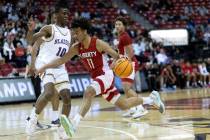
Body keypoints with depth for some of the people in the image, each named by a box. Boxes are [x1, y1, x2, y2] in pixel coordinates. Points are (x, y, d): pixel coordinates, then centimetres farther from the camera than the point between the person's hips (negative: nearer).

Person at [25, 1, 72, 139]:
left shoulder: (69, 32, 14)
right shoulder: (49, 29, -6)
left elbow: (69, 53, 26)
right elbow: (31, 40, -17)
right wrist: (30, 29, -35)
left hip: (60, 68, 7)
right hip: (45, 64, -7)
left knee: (67, 97, -1)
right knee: (49, 92, -27)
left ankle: (63, 126, 12)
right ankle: (33, 118, -12)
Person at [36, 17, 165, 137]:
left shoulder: (98, 43, -16)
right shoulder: (76, 48, 0)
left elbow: (117, 56, -12)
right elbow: (61, 60, 4)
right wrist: (44, 67, -6)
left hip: (106, 75, -7)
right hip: (96, 77, 7)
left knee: (88, 92, -34)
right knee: (124, 105, 15)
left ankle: (74, 124, -42)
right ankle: (151, 99, 37)